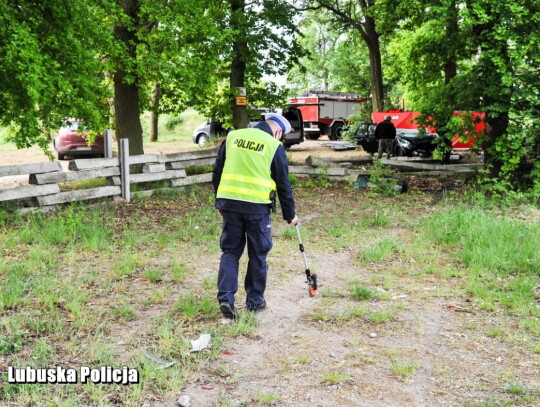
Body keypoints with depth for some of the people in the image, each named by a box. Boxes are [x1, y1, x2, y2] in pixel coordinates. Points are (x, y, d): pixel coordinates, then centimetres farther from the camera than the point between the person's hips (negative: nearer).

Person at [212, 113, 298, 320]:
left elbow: (217, 172, 13)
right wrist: (290, 215, 14)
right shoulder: (275, 146, 0)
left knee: (230, 251, 11)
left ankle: (225, 297, -1)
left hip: (229, 202, 3)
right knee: (258, 254, 11)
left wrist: (220, 201, 22)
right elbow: (283, 184, 4)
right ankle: (255, 300, 20)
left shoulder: (232, 137, 11)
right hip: (257, 206, -3)